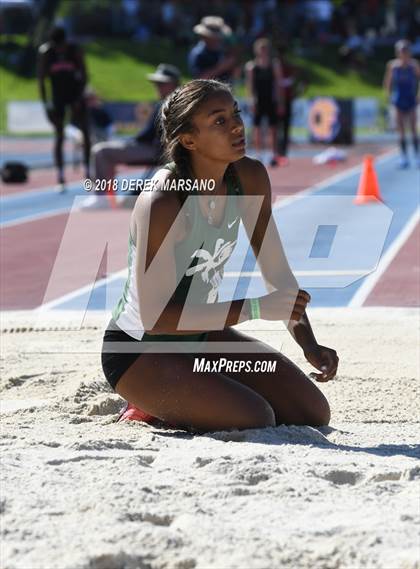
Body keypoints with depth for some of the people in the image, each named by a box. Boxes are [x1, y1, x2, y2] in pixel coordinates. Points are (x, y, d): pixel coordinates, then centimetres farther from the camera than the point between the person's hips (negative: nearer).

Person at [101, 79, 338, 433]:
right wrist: (255, 308, -32)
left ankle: (173, 402, 15)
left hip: (202, 335, 8)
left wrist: (309, 344, -13)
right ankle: (151, 411, 2)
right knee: (257, 421, -24)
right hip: (139, 350, -8)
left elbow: (278, 272, 0)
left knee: (313, 414, 2)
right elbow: (155, 317, -30)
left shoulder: (249, 178, -7)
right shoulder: (162, 204, -29)